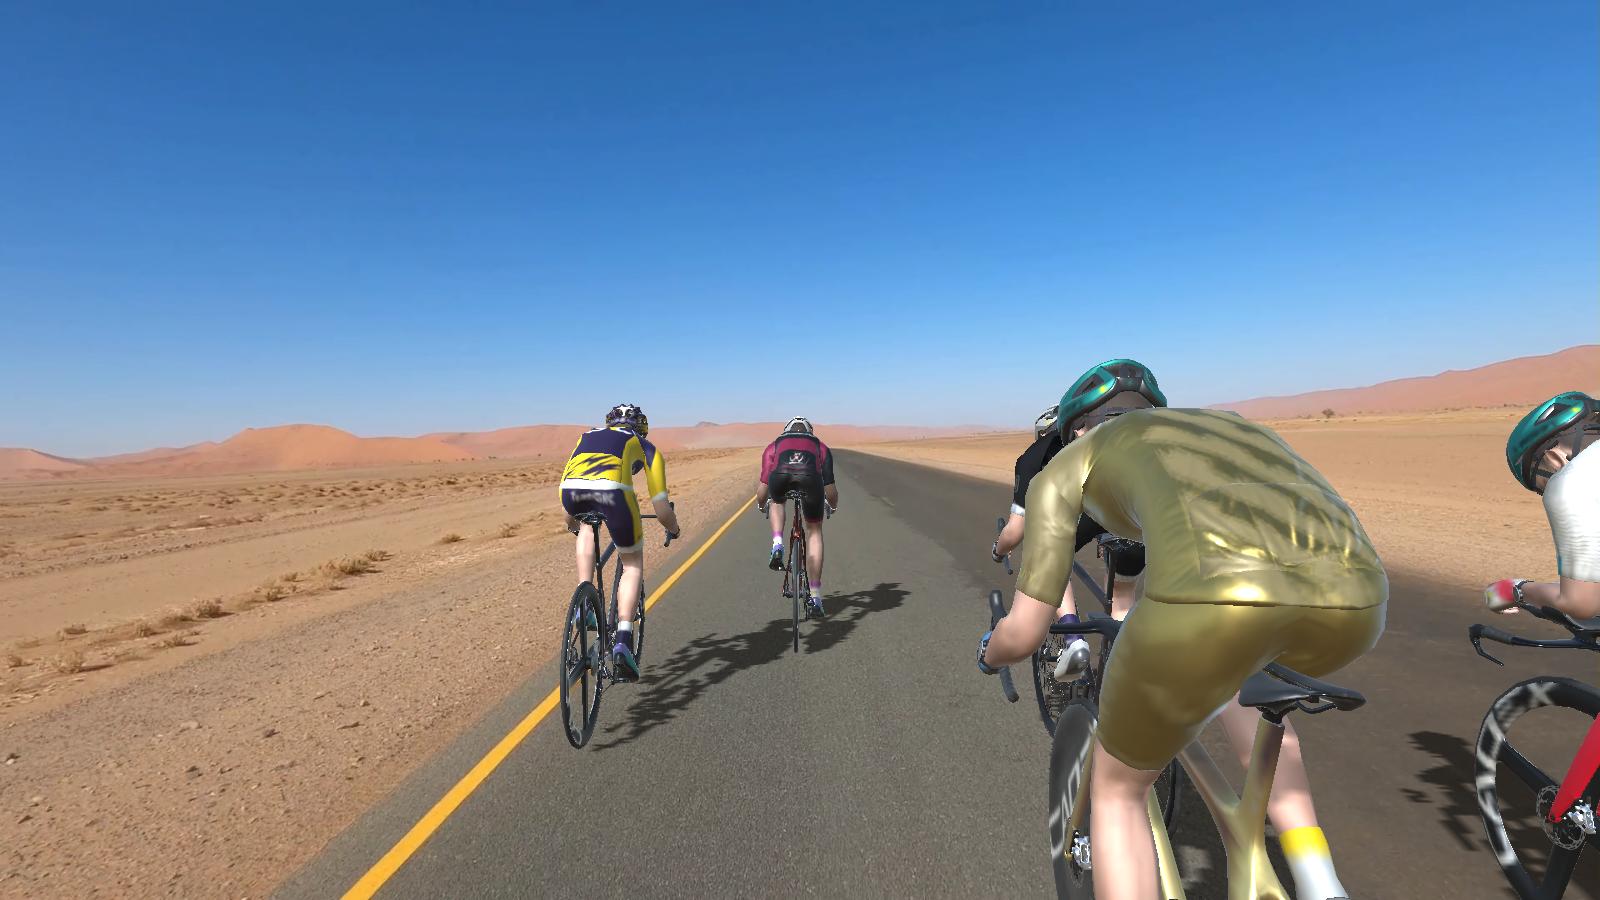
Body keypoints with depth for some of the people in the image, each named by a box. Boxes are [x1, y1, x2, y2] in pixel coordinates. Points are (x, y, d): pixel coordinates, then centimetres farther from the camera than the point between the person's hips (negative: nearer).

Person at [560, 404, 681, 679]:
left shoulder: (587, 436, 39)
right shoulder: (645, 447, 29)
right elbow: (661, 508, 25)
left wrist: (571, 524, 64)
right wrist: (674, 529, 46)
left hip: (570, 489, 3)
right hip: (611, 490, -3)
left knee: (587, 528, 39)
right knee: (633, 565, 19)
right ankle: (623, 638, 2)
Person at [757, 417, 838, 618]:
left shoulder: (774, 446, 37)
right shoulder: (820, 447, 38)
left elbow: (762, 488, 34)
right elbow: (830, 491, 33)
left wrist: (762, 505, 55)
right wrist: (833, 506, 54)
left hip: (780, 477, 0)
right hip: (810, 478, 0)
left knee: (775, 501, 37)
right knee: (814, 531, 21)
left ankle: (777, 545, 14)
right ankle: (815, 596, 19)